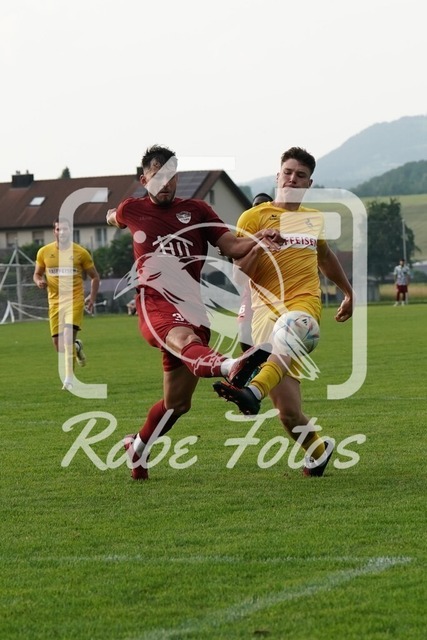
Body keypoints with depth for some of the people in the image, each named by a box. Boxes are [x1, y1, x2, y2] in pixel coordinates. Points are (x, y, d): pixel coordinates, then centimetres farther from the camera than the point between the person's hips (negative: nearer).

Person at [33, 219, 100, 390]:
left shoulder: (80, 252, 0)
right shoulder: (44, 252, 5)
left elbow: (94, 276, 9)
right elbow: (37, 274, 16)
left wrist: (92, 297, -2)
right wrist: (39, 281, -7)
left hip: (74, 299, -3)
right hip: (55, 301, 3)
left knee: (68, 336, -20)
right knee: (58, 344, 3)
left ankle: (69, 379, -16)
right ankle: (77, 347, 40)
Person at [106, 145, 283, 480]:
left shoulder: (196, 210, 13)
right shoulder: (132, 210, 13)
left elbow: (231, 245, 2)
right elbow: (114, 217, 37)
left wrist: (258, 240, -14)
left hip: (192, 309, 3)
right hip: (155, 304, -3)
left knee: (178, 402, 8)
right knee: (186, 340, -38)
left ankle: (138, 446, 35)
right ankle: (231, 367, -73)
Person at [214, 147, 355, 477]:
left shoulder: (314, 218, 21)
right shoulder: (253, 217, 7)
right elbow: (240, 271, 0)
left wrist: (349, 292, 49)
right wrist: (257, 248, -19)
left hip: (305, 301, 1)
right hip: (266, 308, -1)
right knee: (288, 413, -7)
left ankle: (254, 392, -64)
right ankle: (318, 450, 21)